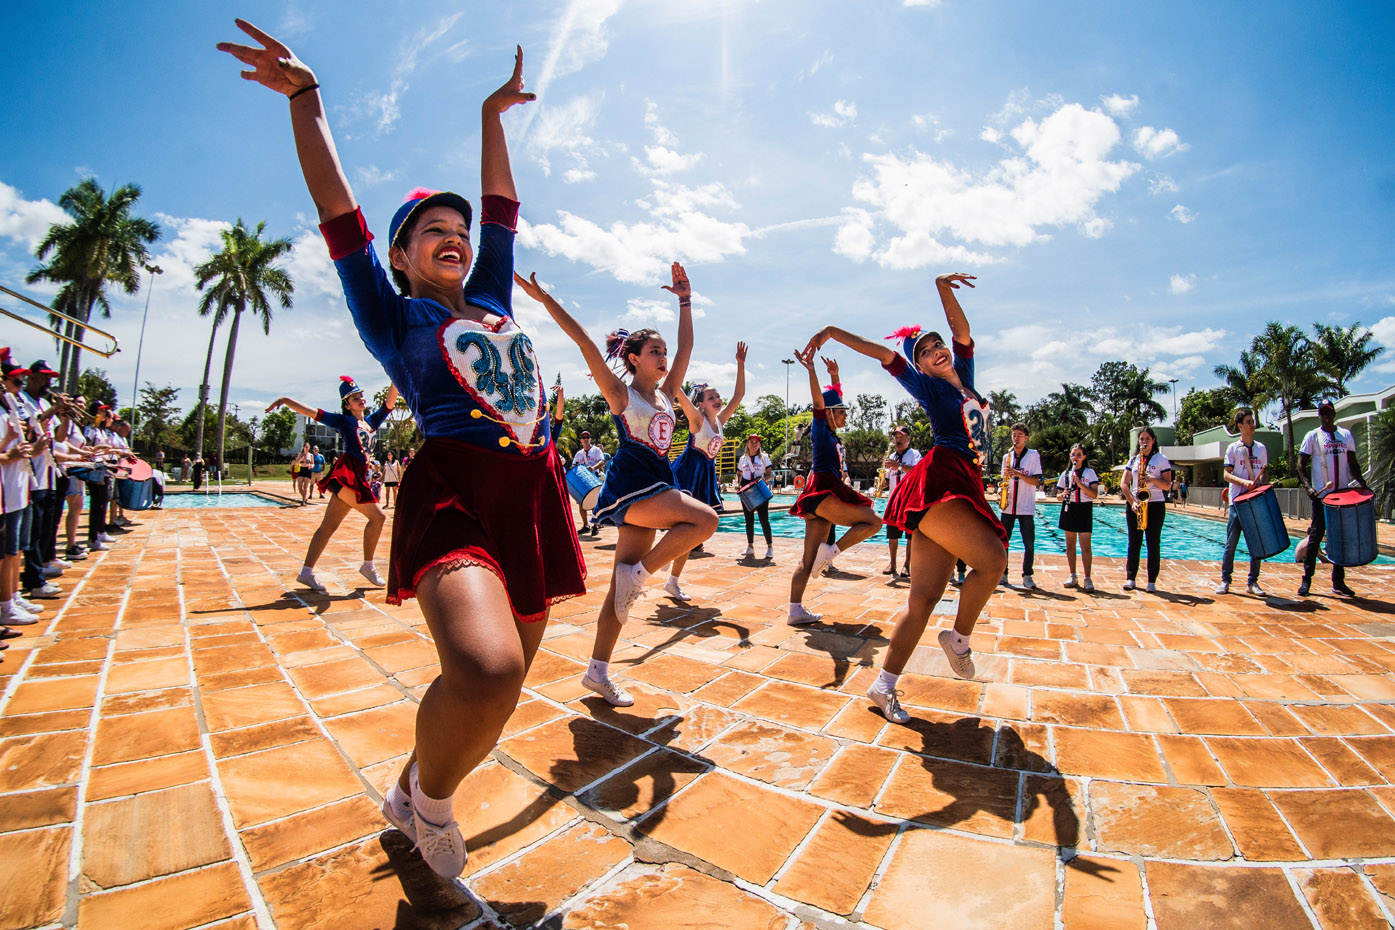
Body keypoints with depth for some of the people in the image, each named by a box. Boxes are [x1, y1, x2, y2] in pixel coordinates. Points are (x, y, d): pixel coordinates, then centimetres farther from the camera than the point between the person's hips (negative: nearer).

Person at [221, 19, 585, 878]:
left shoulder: (491, 300, 23)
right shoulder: (394, 316, 12)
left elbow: (503, 206, 29)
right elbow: (340, 217, 6)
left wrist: (493, 113, 37)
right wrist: (305, 99, 7)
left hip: (534, 492, 6)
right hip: (453, 489, -6)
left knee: (501, 677, 10)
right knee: (486, 674, -30)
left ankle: (410, 793, 38)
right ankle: (430, 793, 6)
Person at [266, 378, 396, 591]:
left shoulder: (372, 421, 20)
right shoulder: (343, 420, 7)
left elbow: (389, 401, 13)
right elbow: (312, 412, 2)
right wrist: (285, 401, -9)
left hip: (360, 477, 6)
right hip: (347, 474, -6)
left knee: (328, 526, 7)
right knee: (377, 516, -13)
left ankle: (306, 571, 11)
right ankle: (367, 566, -3)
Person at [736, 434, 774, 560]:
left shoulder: (764, 457, 7)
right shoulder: (743, 458, 13)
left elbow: (770, 474, 3)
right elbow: (739, 474, 19)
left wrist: (765, 478, -18)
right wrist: (738, 485, 0)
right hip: (746, 491, 3)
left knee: (764, 519, -8)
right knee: (749, 520, 7)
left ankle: (770, 547, 0)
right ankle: (750, 547, 16)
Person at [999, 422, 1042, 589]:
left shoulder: (1033, 455, 1)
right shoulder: (1007, 456, 12)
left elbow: (1035, 481, -5)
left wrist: (1019, 474, -18)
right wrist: (1002, 484, -5)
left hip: (1026, 508, -3)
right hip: (1008, 506, 3)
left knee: (1029, 543, -2)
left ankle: (1027, 576, 8)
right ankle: (1002, 574, 12)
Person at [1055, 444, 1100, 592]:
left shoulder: (1090, 472, 2)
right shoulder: (1066, 473, 10)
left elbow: (1095, 494, -8)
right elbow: (1058, 496, 10)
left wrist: (1080, 483, -19)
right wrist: (1063, 495, -12)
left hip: (1084, 509, -3)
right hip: (1068, 509, 3)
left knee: (1085, 546, -7)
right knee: (1070, 544, 6)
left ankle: (1087, 579, -2)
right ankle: (1073, 576, 14)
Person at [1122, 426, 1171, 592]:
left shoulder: (1162, 459, 5)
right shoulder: (1133, 459, 12)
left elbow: (1167, 485, -1)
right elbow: (1124, 484, 4)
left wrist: (1153, 479, -20)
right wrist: (1132, 502, -9)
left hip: (1155, 505, -2)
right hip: (1134, 504, 2)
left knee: (1154, 543, 0)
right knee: (1134, 542, 3)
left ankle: (1152, 581, 4)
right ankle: (1131, 578, 7)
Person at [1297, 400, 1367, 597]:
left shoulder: (1346, 435, 12)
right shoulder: (1312, 436, 1)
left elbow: (1352, 463, 14)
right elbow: (1301, 465, -3)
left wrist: (1361, 481, -2)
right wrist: (1308, 486, -16)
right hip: (1321, 495, -4)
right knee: (1316, 536, -3)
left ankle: (1338, 582, 15)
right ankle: (1306, 580, 3)